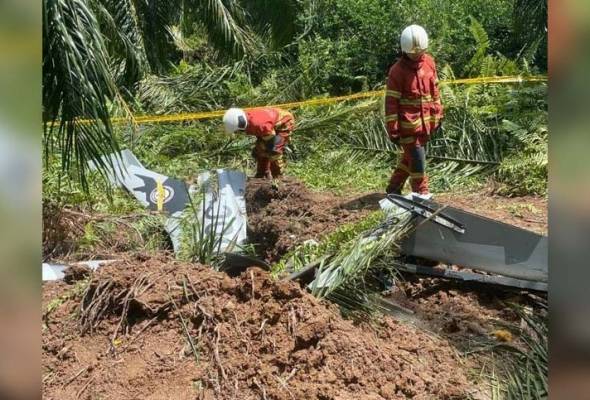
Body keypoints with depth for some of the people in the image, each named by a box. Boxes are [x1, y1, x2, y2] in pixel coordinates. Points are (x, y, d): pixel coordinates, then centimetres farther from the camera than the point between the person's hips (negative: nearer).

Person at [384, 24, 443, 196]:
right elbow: (391, 102, -13)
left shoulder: (429, 62, 5)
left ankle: (393, 188, 34)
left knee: (410, 158, 17)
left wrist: (437, 115, 15)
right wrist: (393, 130, -14)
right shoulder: (397, 70, -13)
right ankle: (422, 195, 13)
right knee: (417, 162, -2)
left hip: (425, 123, 6)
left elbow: (435, 90, 15)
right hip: (408, 125, -6)